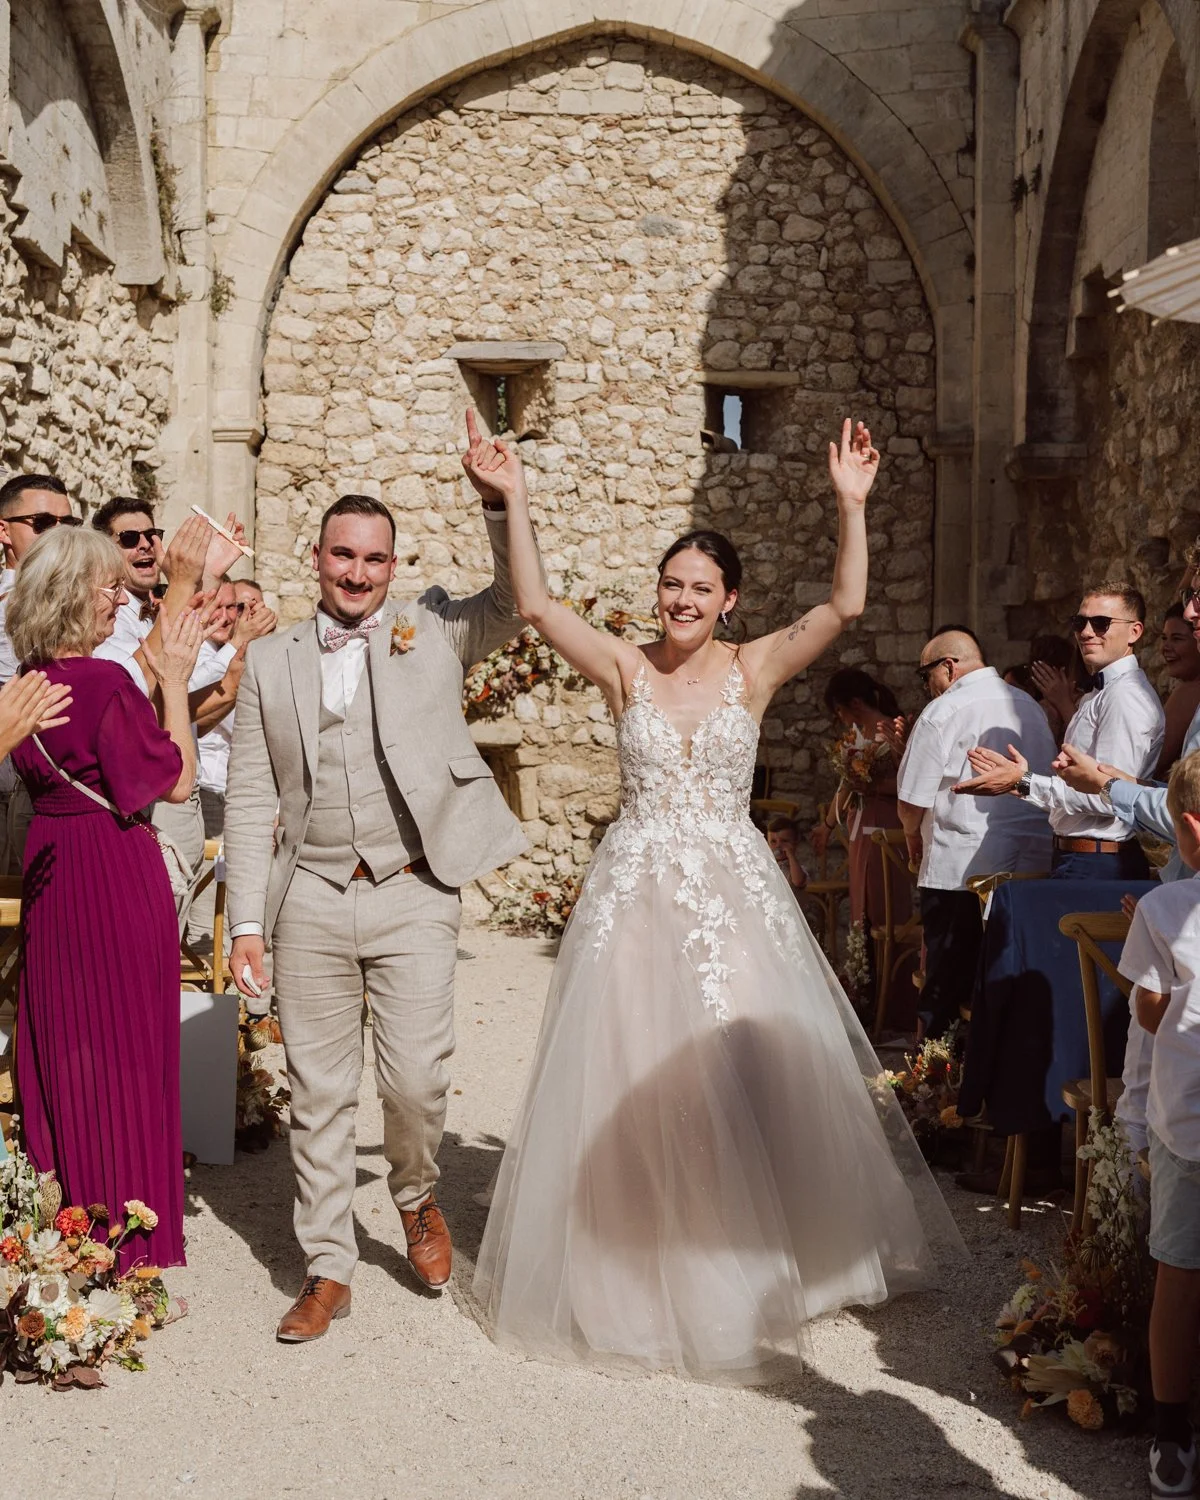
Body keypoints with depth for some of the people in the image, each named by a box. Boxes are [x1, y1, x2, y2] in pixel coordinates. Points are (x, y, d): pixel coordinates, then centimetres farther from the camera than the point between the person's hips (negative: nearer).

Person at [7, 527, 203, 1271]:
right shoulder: (105, 682, -20)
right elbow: (176, 779, -15)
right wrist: (175, 678, -10)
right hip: (117, 875, -8)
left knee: (61, 1042, 17)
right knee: (125, 1046, 3)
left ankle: (66, 1209, 29)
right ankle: (130, 1230, 13)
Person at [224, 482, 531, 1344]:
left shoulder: (437, 633, 6)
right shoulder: (270, 662, 9)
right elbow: (251, 799, 7)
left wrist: (499, 498, -21)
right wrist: (247, 924, 2)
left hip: (414, 895, -2)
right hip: (311, 900, 2)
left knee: (416, 1078, -7)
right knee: (319, 1093, 7)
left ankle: (418, 1195, 26)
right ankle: (328, 1269, 22)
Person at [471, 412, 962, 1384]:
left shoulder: (756, 669, 0)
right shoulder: (625, 669, 1)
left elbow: (844, 606, -12)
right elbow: (536, 606, -9)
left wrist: (852, 506, -20)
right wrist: (515, 502, -15)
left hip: (733, 891, 0)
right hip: (637, 891, 0)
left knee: (742, 1077, 3)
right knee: (628, 1077, 4)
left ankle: (741, 1270, 23)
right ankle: (635, 1269, 21)